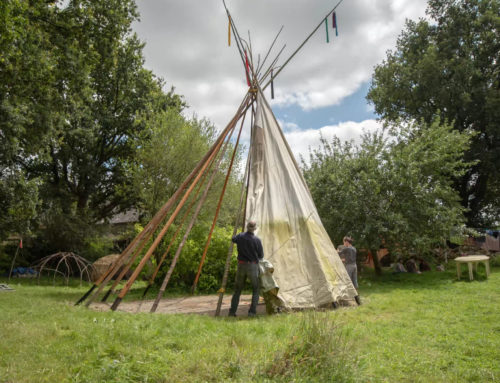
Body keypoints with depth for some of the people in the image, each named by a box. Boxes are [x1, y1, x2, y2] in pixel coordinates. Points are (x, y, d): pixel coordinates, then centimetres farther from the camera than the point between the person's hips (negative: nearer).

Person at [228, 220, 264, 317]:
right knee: (256, 290, 13)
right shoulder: (256, 240, -12)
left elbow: (233, 239, 23)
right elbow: (261, 256, -1)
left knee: (237, 290, 16)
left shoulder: (240, 236, -3)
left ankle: (232, 312, 10)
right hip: (253, 266, -3)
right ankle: (252, 311, 1)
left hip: (241, 266, 3)